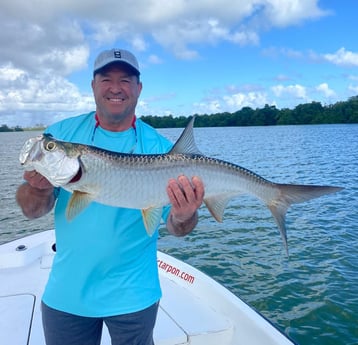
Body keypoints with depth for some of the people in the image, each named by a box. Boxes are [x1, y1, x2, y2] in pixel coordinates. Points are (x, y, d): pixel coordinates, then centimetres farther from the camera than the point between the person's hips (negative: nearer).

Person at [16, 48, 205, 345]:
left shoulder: (159, 147, -9)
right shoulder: (60, 134, -4)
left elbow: (175, 228, -9)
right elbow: (31, 211, -5)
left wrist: (183, 217, -31)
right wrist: (41, 187, -27)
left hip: (132, 296, -1)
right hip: (64, 294, 2)